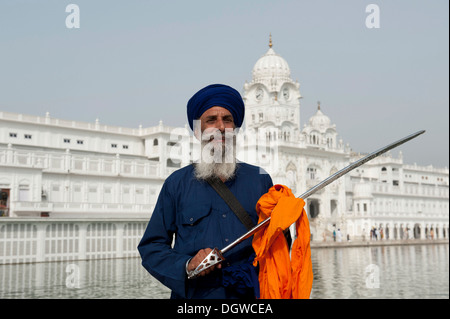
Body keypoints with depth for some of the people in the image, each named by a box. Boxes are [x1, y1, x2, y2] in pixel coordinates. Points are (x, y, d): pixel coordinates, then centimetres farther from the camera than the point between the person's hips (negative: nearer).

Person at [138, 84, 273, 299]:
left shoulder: (260, 180, 12)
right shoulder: (177, 183, 9)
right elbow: (151, 248, 8)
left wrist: (249, 273, -7)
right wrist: (187, 265, -9)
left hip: (250, 294, 1)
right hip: (194, 293, -1)